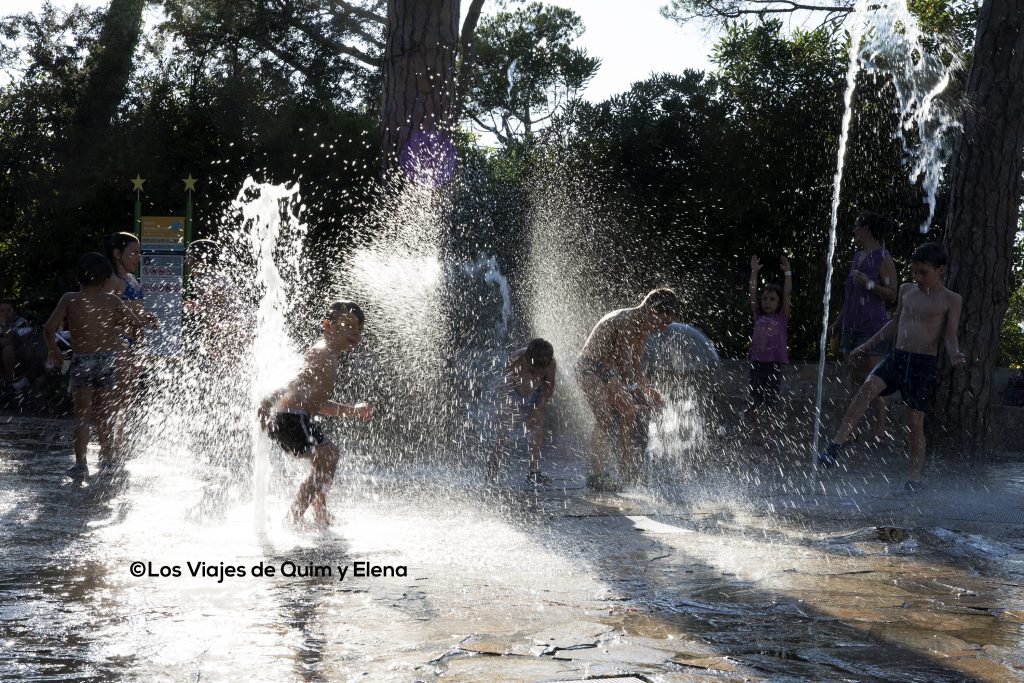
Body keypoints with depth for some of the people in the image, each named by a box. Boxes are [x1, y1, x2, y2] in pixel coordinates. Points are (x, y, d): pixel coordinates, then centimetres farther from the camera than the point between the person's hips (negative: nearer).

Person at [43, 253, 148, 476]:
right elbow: (138, 326, 5)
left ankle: (80, 463, -3)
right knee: (103, 415, 15)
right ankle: (107, 459, 19)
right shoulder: (112, 301, 3)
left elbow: (49, 329, -6)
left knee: (82, 415, 3)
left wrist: (54, 350, 10)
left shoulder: (70, 299, -1)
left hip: (82, 359, -2)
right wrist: (118, 329, 23)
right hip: (108, 359, 2)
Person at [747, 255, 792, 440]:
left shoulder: (782, 317, 3)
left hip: (775, 362, -2)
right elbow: (753, 293, 4)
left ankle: (770, 429, 6)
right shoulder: (758, 316, 8)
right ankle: (754, 427, 20)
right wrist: (754, 272, -2)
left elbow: (787, 294, -5)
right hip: (757, 360, 2)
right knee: (755, 397, 8)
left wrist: (787, 272, -10)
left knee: (771, 397, 0)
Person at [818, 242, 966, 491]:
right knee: (868, 387, -23)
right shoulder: (906, 290, 15)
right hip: (896, 357, 3)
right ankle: (836, 445, -27)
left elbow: (949, 335, -2)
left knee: (915, 422, -3)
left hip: (924, 363, -3)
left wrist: (954, 354, -24)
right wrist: (867, 346, 27)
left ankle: (914, 478, 8)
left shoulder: (950, 300, 1)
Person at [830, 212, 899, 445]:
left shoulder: (883, 258, -8)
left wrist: (870, 284, -25)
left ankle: (880, 429, -3)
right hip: (852, 326, 8)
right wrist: (838, 321, 26)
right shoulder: (857, 256, 15)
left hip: (873, 326, -8)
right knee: (856, 380, 7)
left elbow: (892, 295, -12)